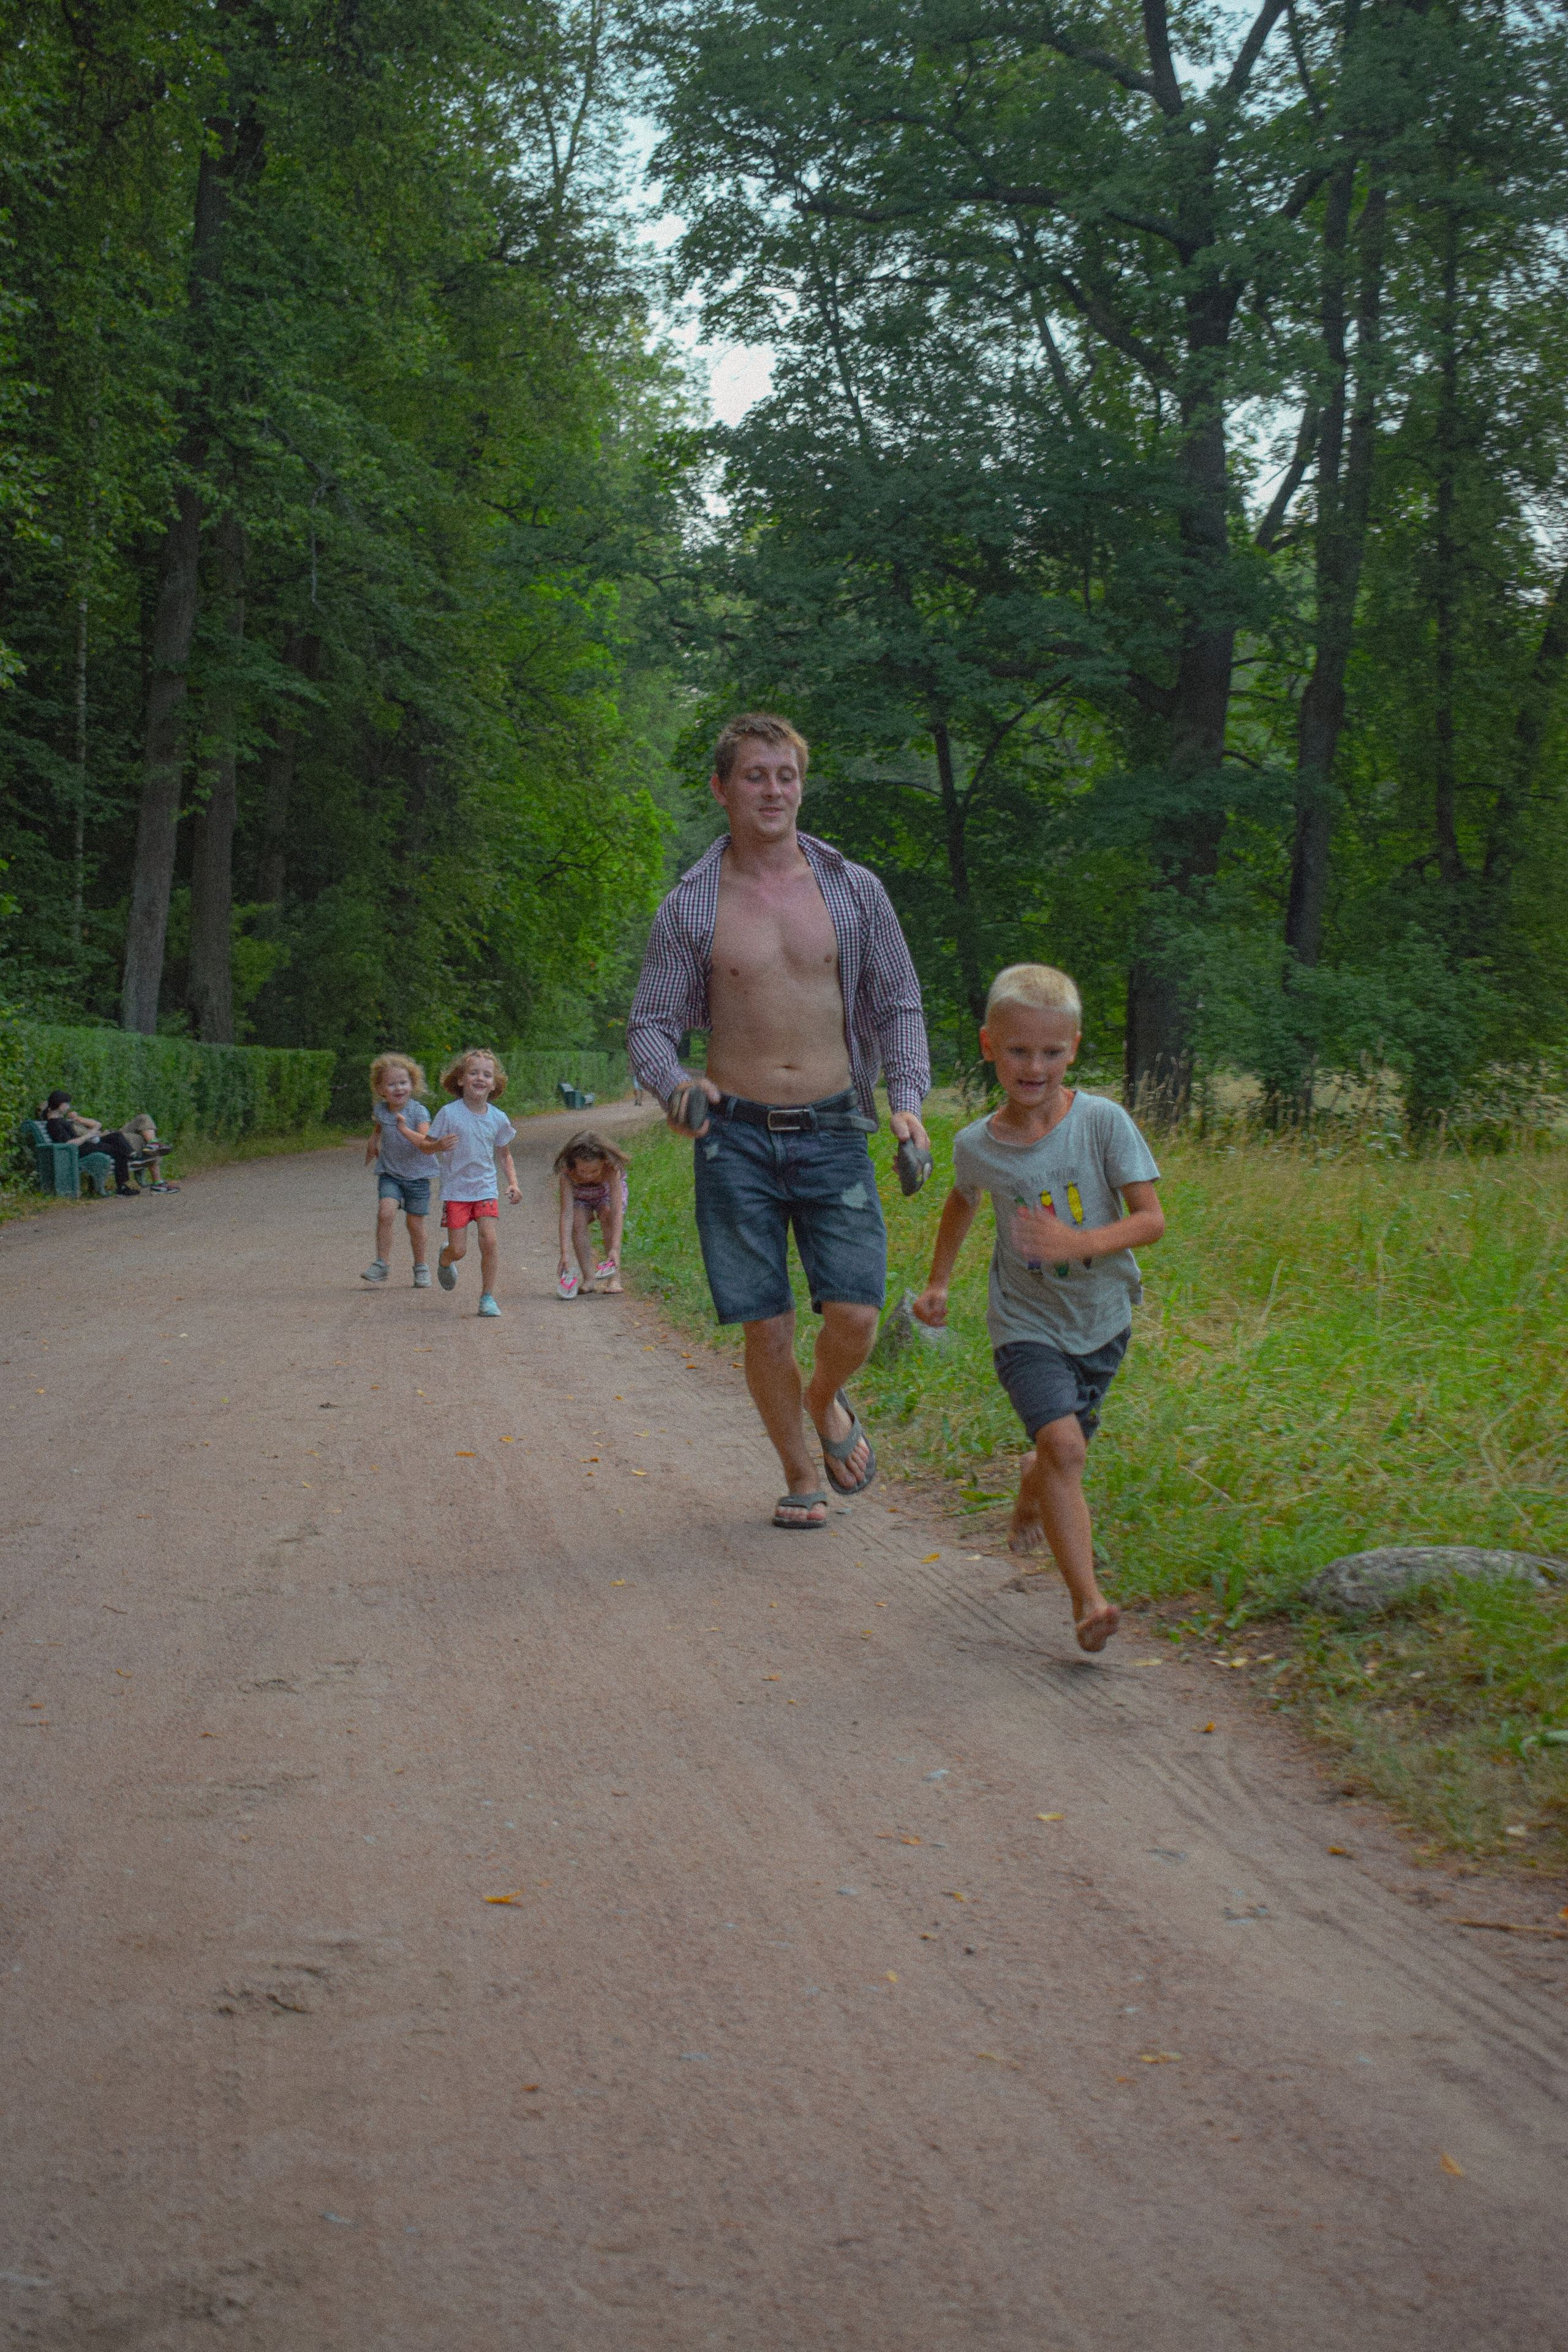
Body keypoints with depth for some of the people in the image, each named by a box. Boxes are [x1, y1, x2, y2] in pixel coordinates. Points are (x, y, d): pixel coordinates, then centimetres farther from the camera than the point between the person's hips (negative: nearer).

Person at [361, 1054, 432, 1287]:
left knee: (415, 1224, 3)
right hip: (389, 1174, 2)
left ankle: (421, 1265, 24)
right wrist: (373, 1142, 26)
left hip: (417, 1175, -2)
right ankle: (382, 1262, -8)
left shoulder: (418, 1112, -16)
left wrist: (406, 1130, -45)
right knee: (386, 1213, -19)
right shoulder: (380, 1110, -2)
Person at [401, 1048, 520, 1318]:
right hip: (455, 1191, -2)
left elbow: (504, 1154, 15)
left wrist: (512, 1182, 2)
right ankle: (444, 1260, 35)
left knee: (491, 1240, -15)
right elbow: (428, 1145, 0)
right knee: (459, 1250, -3)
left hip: (486, 1189, 2)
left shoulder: (498, 1118, 1)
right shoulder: (449, 1113, -8)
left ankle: (488, 1296, -1)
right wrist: (439, 1145, -22)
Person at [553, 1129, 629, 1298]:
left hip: (609, 1194, -1)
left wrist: (614, 1249, -49)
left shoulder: (612, 1170, -40)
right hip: (580, 1199, 1)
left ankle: (614, 1279, -26)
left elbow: (617, 1212, -42)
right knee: (578, 1223, -26)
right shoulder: (566, 1173, -37)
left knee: (608, 1217, -29)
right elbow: (567, 1213, -38)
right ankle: (589, 1278, -19)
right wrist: (565, 1252, -45)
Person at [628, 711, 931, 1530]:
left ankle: (827, 1404, 26)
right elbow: (649, 1024, 5)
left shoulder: (853, 891, 5)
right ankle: (800, 1474, 21)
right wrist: (674, 1085, -17)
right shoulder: (690, 907, 1)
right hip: (737, 1136, 0)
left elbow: (897, 1005, 11)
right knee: (766, 1325, -1)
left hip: (832, 1132, 1)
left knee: (854, 1314, -9)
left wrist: (907, 1100, -4)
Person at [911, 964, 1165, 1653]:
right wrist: (937, 1284, 16)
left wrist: (1079, 1243, -33)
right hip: (1026, 1322, -1)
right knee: (1062, 1445, -23)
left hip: (1101, 1319, 1)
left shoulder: (1103, 1121, -15)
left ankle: (1026, 1516, 53)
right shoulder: (977, 1145, -9)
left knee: (1058, 1449, 18)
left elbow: (1152, 1219, -17)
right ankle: (1087, 1601, -24)